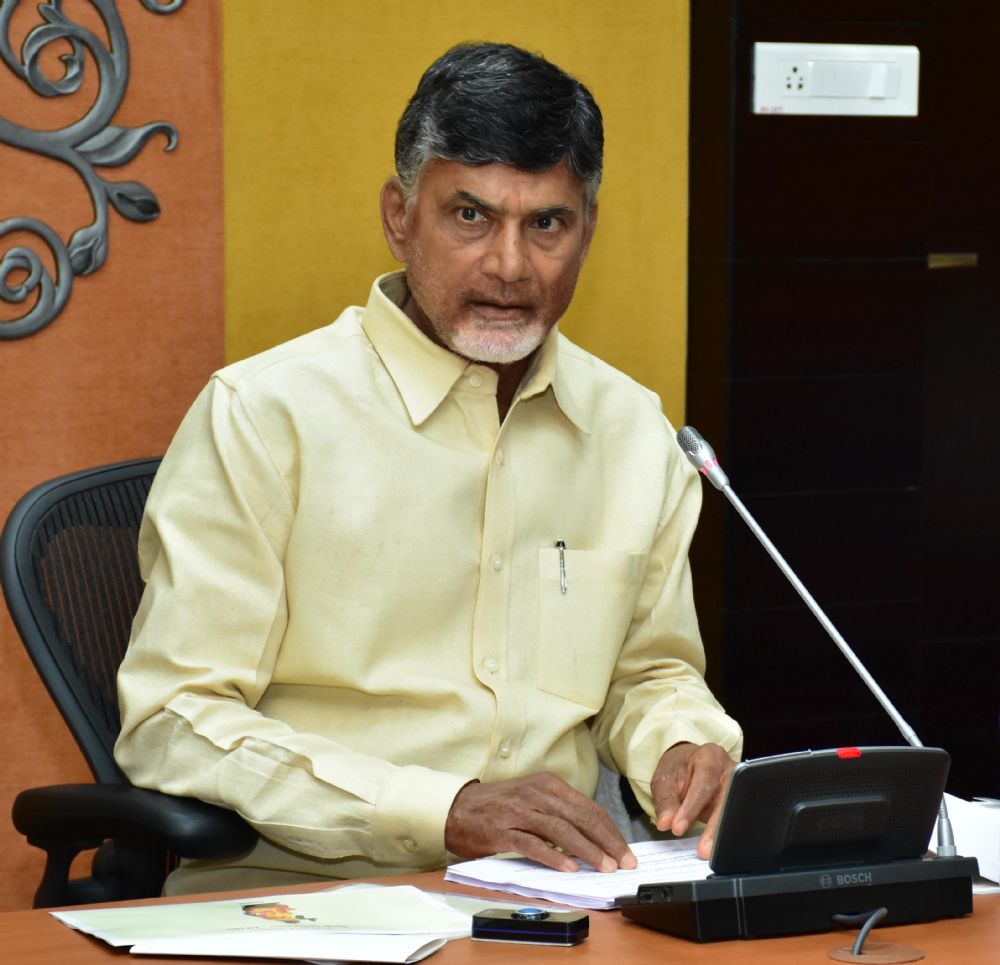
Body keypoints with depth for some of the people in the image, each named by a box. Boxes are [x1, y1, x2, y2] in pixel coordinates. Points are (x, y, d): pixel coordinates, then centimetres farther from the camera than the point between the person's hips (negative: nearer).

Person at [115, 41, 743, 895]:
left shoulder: (633, 430, 13)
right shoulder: (263, 416, -5)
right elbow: (173, 725, -11)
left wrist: (682, 746, 2)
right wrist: (448, 812, -20)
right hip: (304, 887, -5)